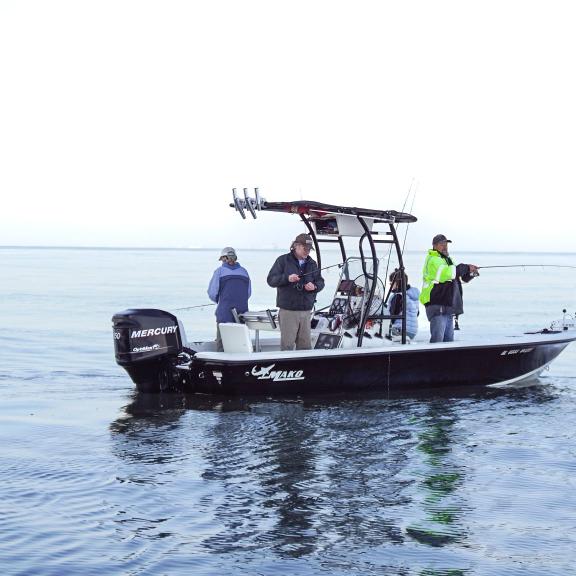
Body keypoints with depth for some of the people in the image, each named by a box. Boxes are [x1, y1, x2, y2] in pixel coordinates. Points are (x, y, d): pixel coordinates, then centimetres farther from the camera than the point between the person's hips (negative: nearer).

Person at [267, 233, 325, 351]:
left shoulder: (312, 264, 15)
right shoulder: (283, 260, 1)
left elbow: (321, 282, 15)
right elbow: (271, 279, -4)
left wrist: (314, 286, -9)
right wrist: (287, 278, -21)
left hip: (306, 310, 4)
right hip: (288, 310, -4)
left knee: (305, 344, 6)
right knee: (287, 344, -6)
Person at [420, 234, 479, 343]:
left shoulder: (446, 259, 21)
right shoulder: (433, 260, -9)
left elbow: (462, 277, 27)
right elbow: (446, 273, -26)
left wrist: (471, 273, 5)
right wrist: (466, 268, -16)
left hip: (447, 307, 10)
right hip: (437, 306, -10)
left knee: (449, 339, 11)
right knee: (437, 339, -13)